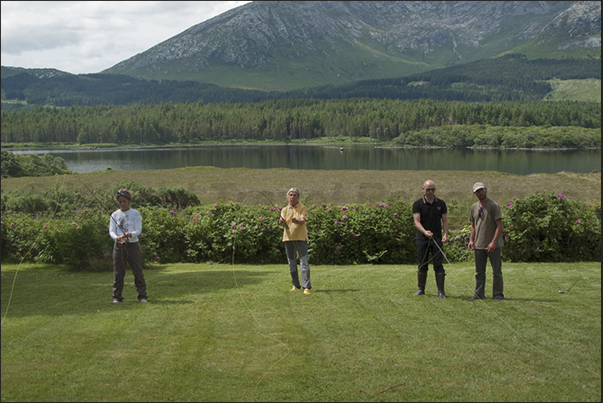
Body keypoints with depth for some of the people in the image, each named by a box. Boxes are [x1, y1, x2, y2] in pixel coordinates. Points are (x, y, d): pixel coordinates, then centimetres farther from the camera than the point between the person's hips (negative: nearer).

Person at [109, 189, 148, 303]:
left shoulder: (135, 214, 2)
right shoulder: (115, 215, 8)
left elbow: (138, 230, -6)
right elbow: (111, 231, 1)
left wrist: (130, 235, -27)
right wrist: (117, 237, -21)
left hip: (133, 245, -2)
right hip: (119, 246, 2)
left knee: (138, 271, -1)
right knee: (118, 272, 3)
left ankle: (142, 295, 6)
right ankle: (117, 296, 11)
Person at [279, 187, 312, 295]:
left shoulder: (303, 208, 2)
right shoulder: (285, 210, 13)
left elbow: (303, 221, -14)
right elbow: (281, 223, 1)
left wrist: (297, 221, -37)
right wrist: (281, 221, -23)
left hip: (300, 237, -4)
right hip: (288, 238, 4)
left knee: (304, 262, -10)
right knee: (291, 263, 10)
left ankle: (306, 287, -12)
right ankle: (296, 285, 22)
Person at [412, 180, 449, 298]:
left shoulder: (441, 203, 6)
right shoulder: (417, 204, -1)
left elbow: (445, 220, 8)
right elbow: (417, 221, -9)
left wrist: (446, 234, -8)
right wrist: (425, 231, -27)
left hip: (437, 239, 1)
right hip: (422, 239, -1)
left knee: (438, 265, -3)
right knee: (422, 265, 7)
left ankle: (441, 291, 1)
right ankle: (421, 289, 18)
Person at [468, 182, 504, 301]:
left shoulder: (493, 205, -9)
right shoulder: (474, 207, 10)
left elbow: (499, 225, -13)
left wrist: (494, 242, -19)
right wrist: (471, 240, 8)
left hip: (493, 245, -6)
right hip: (479, 245, 6)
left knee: (497, 272, 1)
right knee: (479, 272, 11)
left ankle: (498, 295, 7)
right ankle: (479, 294, 19)